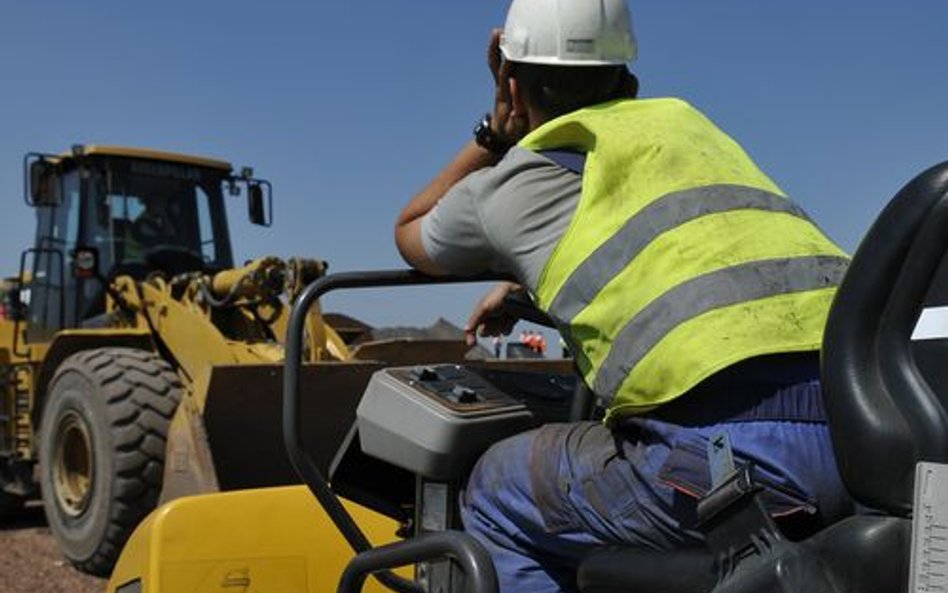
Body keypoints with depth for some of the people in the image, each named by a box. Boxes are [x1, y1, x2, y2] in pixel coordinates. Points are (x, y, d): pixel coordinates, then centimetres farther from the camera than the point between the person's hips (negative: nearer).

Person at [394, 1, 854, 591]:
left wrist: (496, 131, 33)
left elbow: (409, 234, 34)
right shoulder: (685, 121, 27)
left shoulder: (512, 183, 10)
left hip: (740, 439, -7)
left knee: (500, 492, 15)